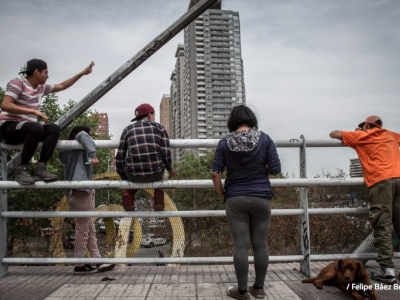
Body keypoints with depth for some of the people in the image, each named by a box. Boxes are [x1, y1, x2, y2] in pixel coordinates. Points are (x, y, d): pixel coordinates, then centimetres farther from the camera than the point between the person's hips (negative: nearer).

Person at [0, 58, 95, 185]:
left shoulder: (41, 88, 13)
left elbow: (62, 86, 22)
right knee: (36, 127, -36)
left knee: (54, 128, -16)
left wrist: (82, 73, 20)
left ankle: (40, 168, -25)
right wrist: (34, 111, -26)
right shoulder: (17, 83, -9)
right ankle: (22, 169, -26)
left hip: (27, 129, 7)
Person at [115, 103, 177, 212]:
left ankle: (129, 194, 10)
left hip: (134, 173, 1)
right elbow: (165, 153, -5)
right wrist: (170, 168, 14)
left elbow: (120, 158, 7)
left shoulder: (127, 130, 9)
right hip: (154, 172, 0)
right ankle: (158, 192, 13)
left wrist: (124, 178, 22)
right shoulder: (159, 127, 5)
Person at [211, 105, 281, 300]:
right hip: (261, 198, 1)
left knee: (240, 245, 4)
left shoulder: (224, 143, -2)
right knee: (260, 244, 10)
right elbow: (276, 169, -4)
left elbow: (215, 173, -6)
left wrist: (222, 195, 6)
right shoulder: (265, 139, -2)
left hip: (235, 200, 0)